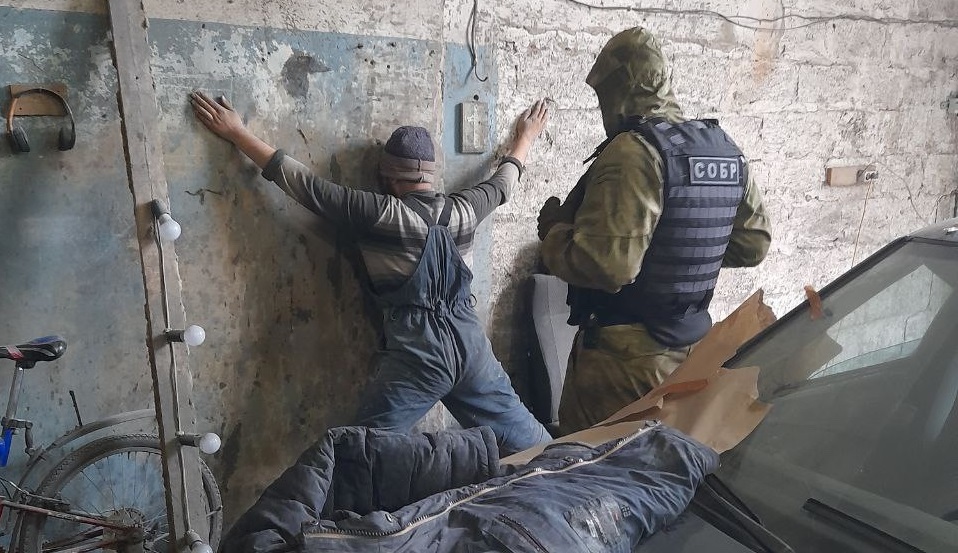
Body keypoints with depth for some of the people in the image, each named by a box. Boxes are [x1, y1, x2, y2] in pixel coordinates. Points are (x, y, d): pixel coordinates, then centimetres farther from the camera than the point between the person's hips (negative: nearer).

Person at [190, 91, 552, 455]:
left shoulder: (381, 214, -7)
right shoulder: (462, 210, 7)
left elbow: (306, 185, -6)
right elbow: (501, 184, 27)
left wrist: (236, 133, 1)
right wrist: (525, 138, 46)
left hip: (418, 352, -5)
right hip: (471, 344, 6)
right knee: (525, 438, 19)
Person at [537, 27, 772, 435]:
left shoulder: (632, 153, -20)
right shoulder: (725, 151, 5)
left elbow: (608, 264, -27)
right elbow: (754, 243, 13)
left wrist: (554, 232, -9)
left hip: (628, 355, -8)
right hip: (693, 344, 8)